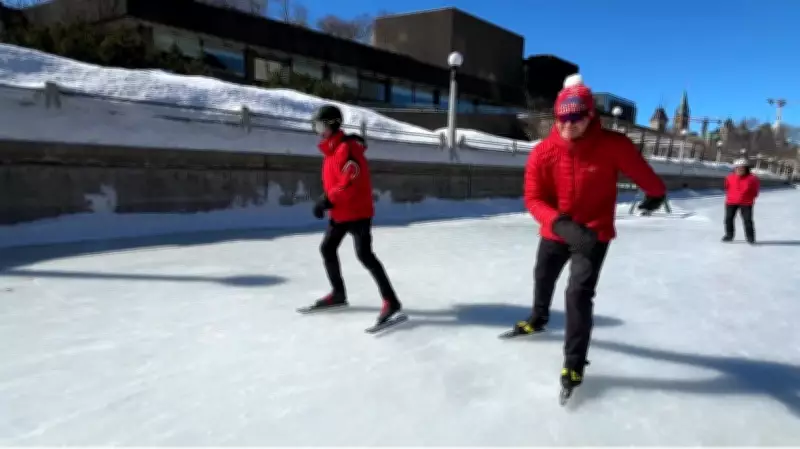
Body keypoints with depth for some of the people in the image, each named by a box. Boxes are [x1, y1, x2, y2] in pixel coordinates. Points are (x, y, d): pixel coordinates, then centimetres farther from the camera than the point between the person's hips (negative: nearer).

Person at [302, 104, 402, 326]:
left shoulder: (347, 148, -20)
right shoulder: (331, 148, 13)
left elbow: (351, 183, -27)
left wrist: (326, 200, -22)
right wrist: (327, 202, 11)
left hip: (358, 211, -10)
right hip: (340, 212, 10)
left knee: (364, 255, -14)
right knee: (327, 249, 15)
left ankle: (391, 301, -8)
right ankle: (338, 294, 29)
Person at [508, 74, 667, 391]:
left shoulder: (613, 145, -23)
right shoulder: (543, 153, -19)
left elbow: (641, 172, -4)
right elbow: (533, 199, -20)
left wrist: (656, 194, 15)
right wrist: (561, 223, -36)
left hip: (595, 233, -3)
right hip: (555, 231, 4)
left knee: (579, 293, -16)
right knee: (543, 279, 25)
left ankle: (574, 362, 2)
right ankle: (538, 319, 57)